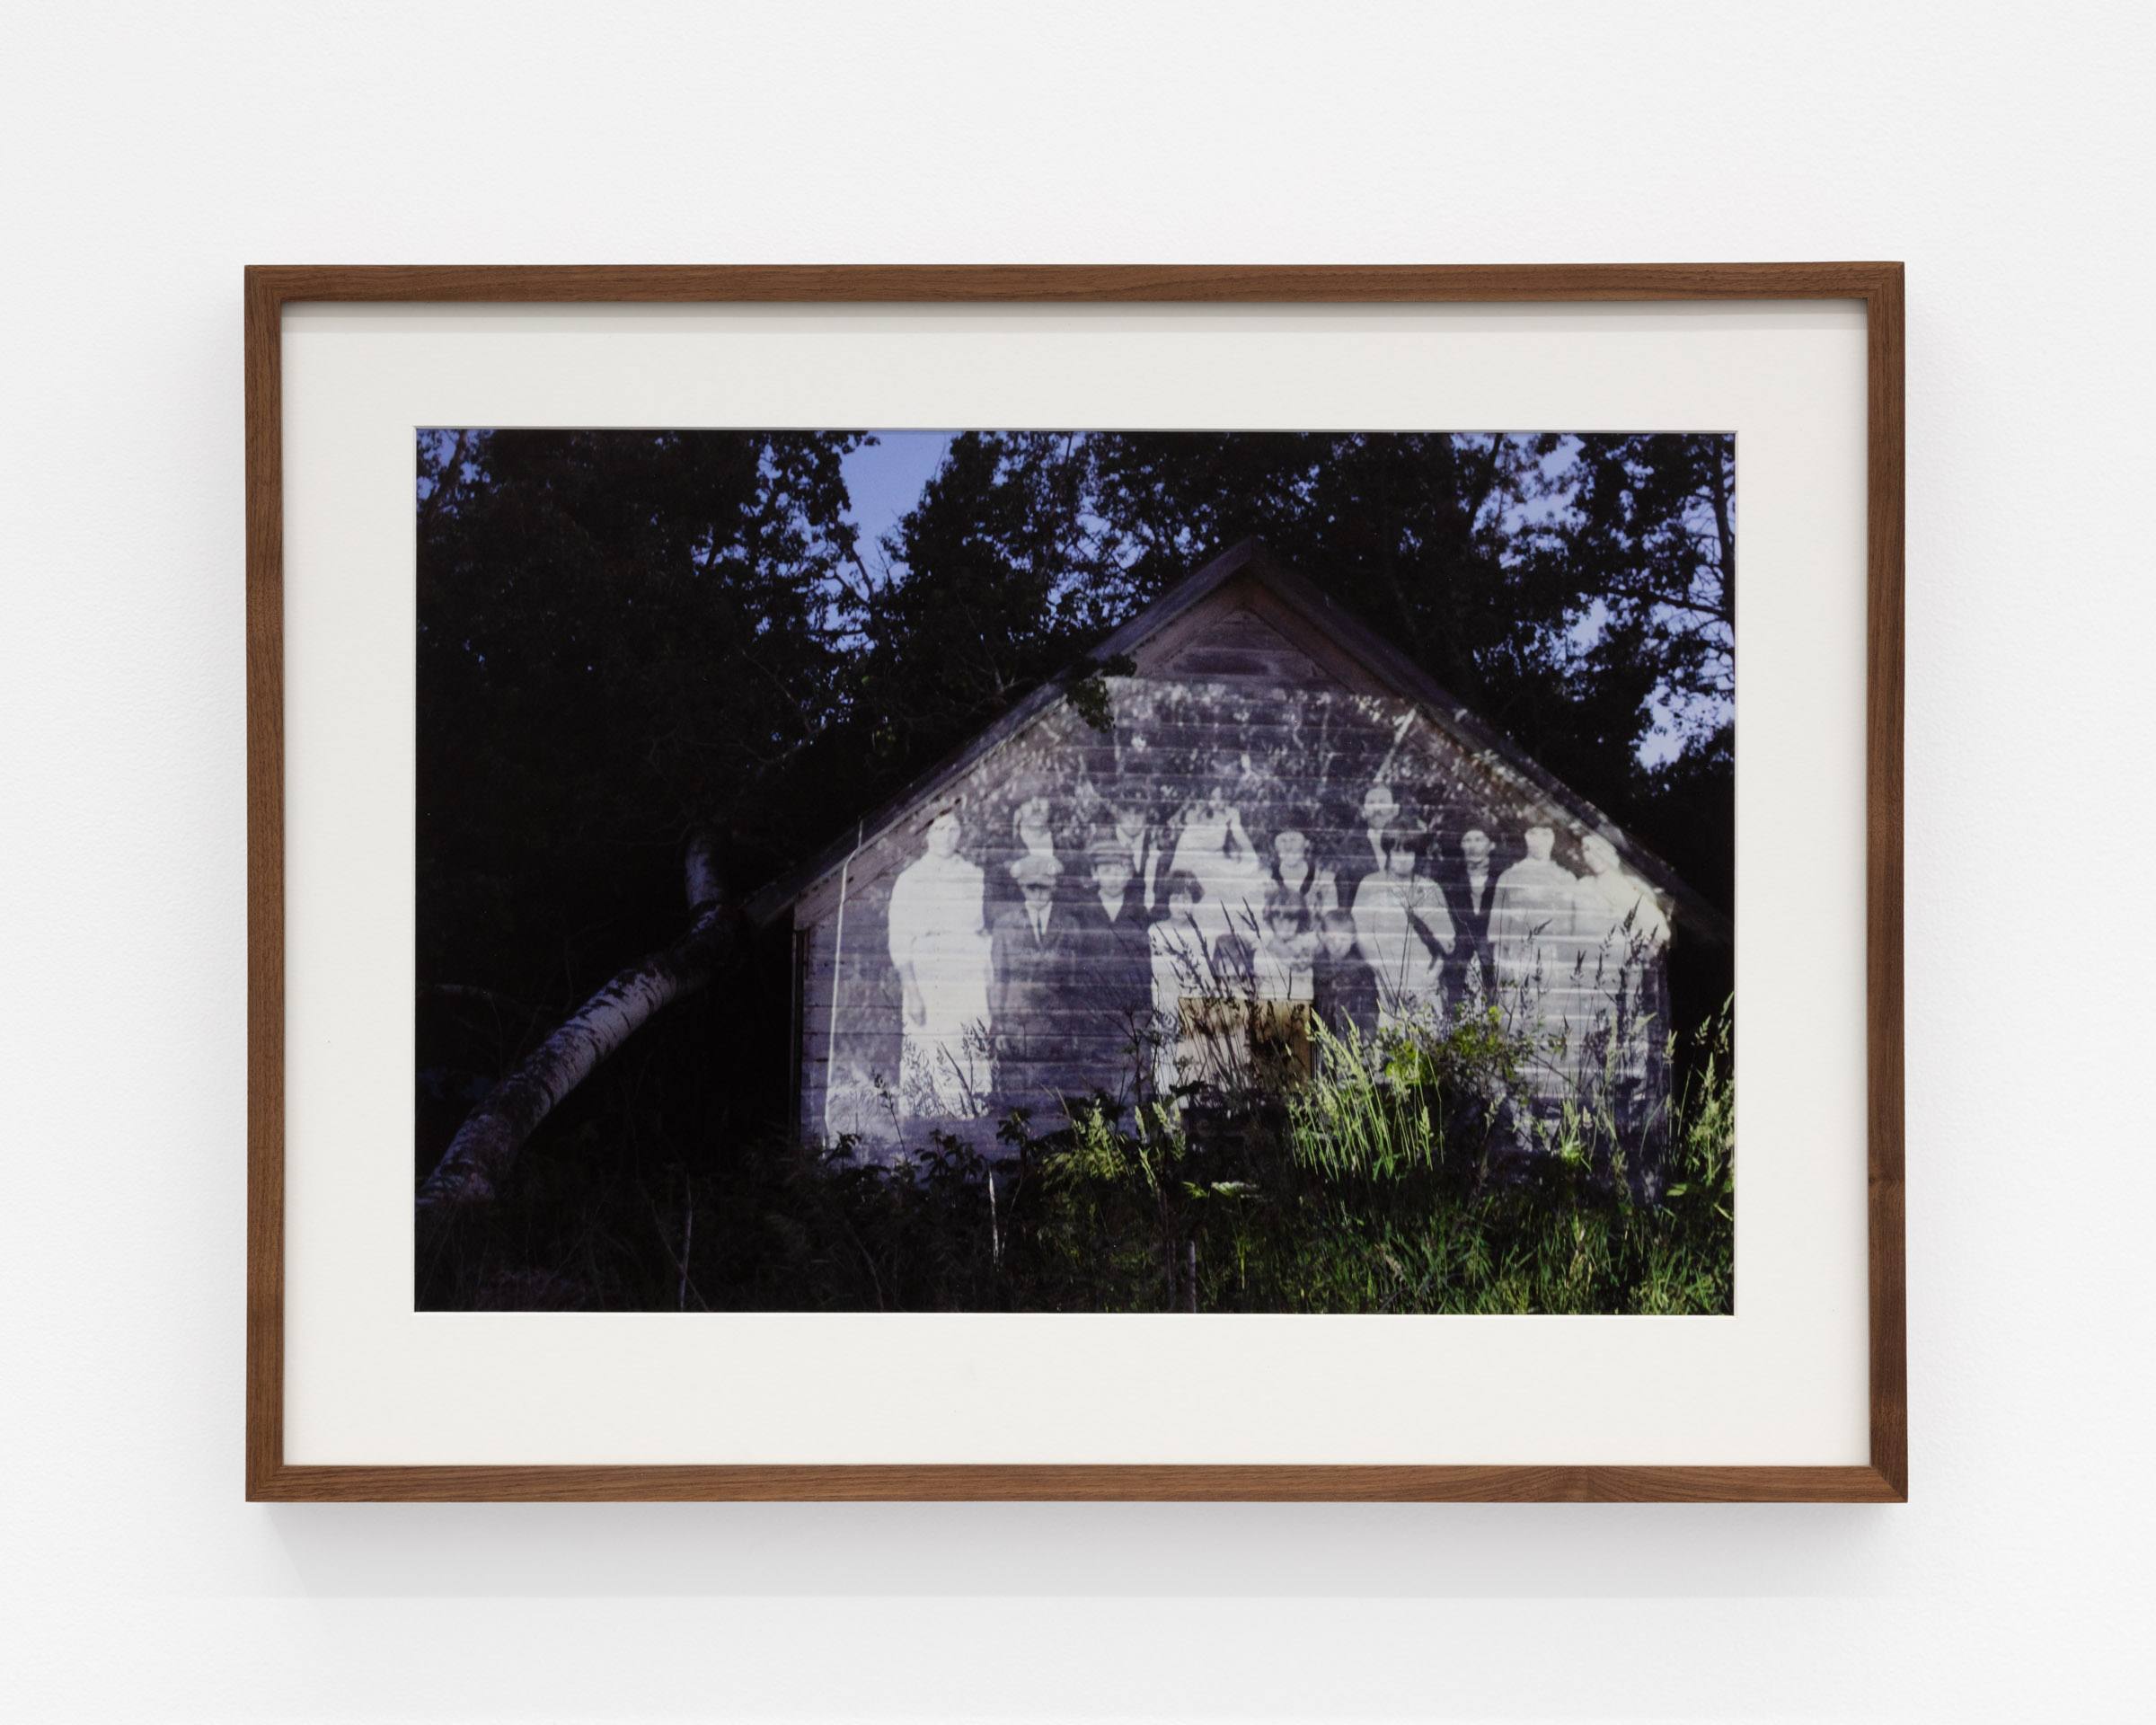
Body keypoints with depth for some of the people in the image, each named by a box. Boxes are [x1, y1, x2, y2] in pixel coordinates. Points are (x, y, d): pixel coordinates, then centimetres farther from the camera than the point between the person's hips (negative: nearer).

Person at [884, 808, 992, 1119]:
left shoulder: (974, 878, 12)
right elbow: (899, 944, -2)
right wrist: (911, 991, -10)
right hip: (927, 991, -3)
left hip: (971, 987, 3)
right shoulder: (910, 880, 1)